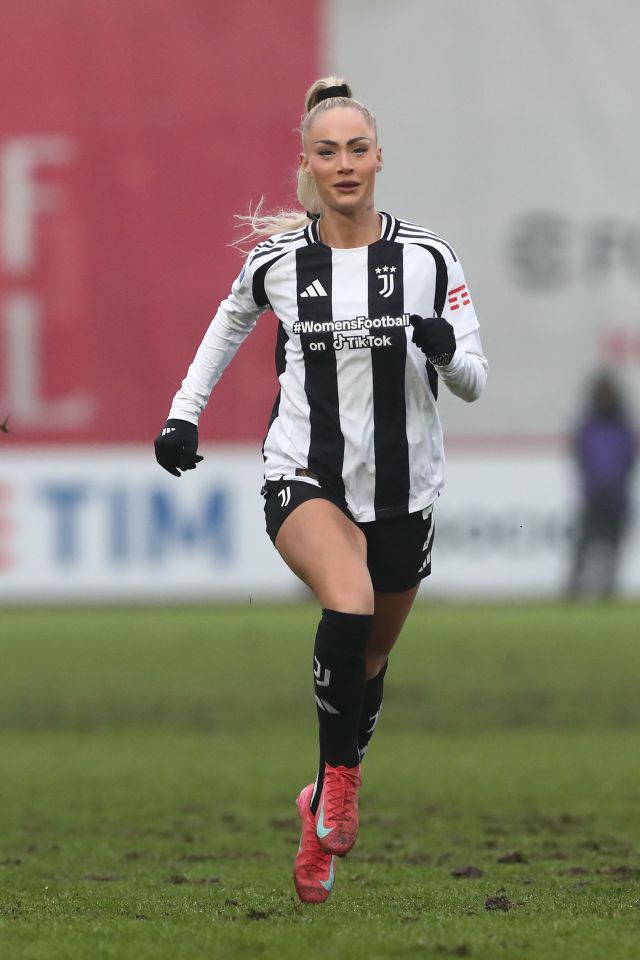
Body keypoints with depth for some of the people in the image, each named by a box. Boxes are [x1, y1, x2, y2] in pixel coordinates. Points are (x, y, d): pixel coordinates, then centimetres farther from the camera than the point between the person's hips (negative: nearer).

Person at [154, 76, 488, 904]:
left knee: (369, 659, 14)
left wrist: (446, 349, -22)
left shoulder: (427, 259, -4)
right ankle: (338, 779, -15)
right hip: (304, 477, -2)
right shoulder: (277, 260, -3)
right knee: (349, 606, -32)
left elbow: (474, 385, -1)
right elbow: (231, 321, 20)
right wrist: (184, 410, 14)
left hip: (403, 486, 2)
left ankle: (324, 814, 35)